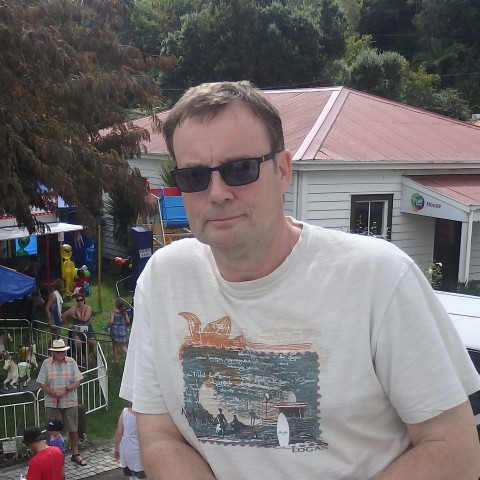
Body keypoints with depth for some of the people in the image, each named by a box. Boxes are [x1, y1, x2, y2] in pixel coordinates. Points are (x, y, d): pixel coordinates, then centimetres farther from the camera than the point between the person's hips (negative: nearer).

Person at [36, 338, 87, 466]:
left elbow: (77, 382, -3)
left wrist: (65, 389, -19)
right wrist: (53, 393, -19)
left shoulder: (71, 362, -2)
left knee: (73, 429, 9)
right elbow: (42, 384, -3)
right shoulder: (46, 363, -3)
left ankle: (75, 454, 24)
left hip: (70, 403, 1)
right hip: (52, 404, -1)